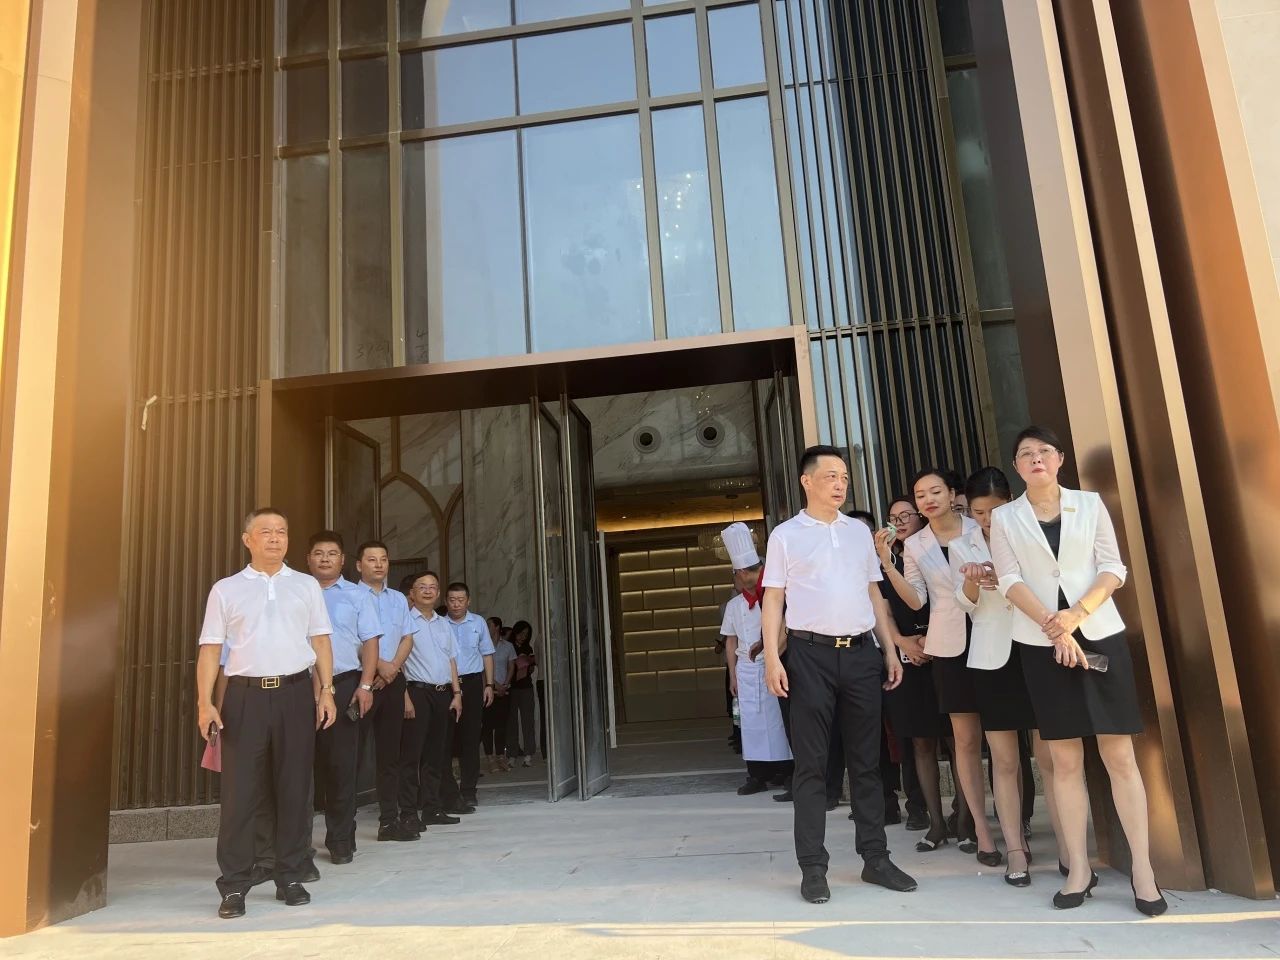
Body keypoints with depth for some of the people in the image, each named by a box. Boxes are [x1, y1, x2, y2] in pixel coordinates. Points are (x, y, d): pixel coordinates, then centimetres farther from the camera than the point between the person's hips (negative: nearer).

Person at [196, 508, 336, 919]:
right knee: (240, 790, 0)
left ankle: (289, 877, 18)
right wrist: (205, 703, -5)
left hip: (295, 692, 1)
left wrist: (326, 691, 1)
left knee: (294, 789, 6)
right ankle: (234, 885, 11)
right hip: (246, 695, -1)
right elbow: (210, 649, 4)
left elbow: (320, 641, 9)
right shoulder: (226, 589, 7)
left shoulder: (306, 586, 11)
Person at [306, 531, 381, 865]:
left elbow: (370, 642, 4)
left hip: (343, 685, -1)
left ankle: (340, 840, 11)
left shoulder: (357, 596, 8)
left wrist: (365, 685, -6)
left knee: (341, 762, 2)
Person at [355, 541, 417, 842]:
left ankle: (390, 820, 14)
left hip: (393, 680, 6)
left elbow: (407, 639, 13)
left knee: (389, 751, 8)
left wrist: (393, 668, -2)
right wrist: (379, 665, -10)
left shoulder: (399, 599, 16)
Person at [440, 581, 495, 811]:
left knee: (471, 738, 5)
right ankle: (450, 794, 2)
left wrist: (489, 685, 7)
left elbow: (487, 654, 13)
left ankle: (468, 792, 16)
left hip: (472, 683, 2)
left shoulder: (478, 622, 8)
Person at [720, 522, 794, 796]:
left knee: (778, 717, 3)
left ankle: (783, 770, 14)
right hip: (746, 669, 3)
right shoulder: (734, 604, 7)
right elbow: (731, 641, 10)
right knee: (751, 720, 3)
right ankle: (757, 774, 8)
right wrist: (733, 674, 8)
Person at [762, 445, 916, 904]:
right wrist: (772, 658, -10)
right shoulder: (786, 534, 2)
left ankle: (875, 857, 21)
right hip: (811, 653, -4)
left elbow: (874, 594, 17)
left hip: (862, 652, 4)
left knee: (867, 760, 10)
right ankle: (812, 867, 8)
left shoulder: (859, 531, 14)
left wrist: (890, 650, 11)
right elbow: (773, 599, -1)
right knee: (811, 763, 0)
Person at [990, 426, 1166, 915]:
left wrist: (1078, 613, -13)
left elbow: (1113, 568, 2)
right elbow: (1010, 580, -2)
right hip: (1041, 644, 0)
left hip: (1100, 634, 0)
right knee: (1065, 760, 4)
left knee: (1119, 755, -1)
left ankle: (1142, 869, 7)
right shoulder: (1004, 517, 6)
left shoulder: (1090, 503, 6)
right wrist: (1055, 628, -13)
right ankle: (1079, 869, 11)